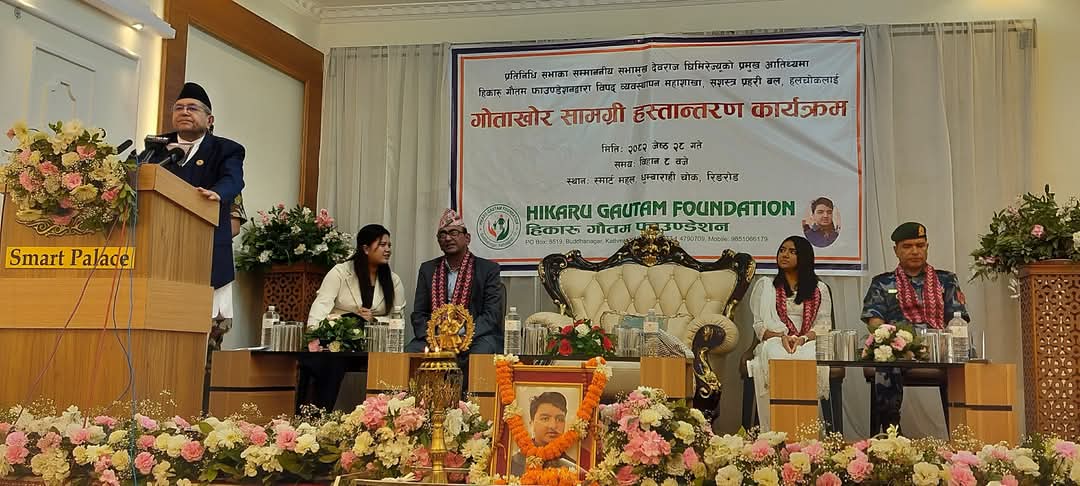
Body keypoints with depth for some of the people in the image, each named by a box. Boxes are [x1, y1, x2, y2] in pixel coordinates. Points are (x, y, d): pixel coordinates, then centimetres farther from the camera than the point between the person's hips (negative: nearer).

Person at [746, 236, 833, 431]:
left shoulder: (819, 289, 19)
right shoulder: (765, 285, 19)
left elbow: (824, 324, 8)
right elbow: (759, 325, 9)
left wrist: (804, 338, -13)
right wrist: (781, 337, -11)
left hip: (808, 344, 0)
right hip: (774, 343, 0)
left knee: (808, 361, -38)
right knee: (776, 360, -38)